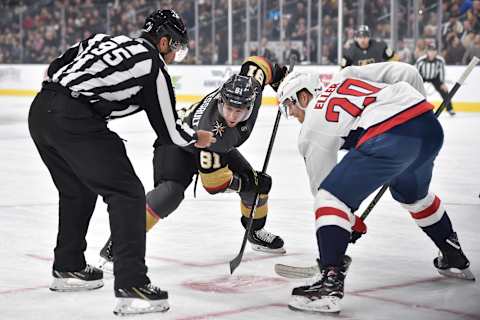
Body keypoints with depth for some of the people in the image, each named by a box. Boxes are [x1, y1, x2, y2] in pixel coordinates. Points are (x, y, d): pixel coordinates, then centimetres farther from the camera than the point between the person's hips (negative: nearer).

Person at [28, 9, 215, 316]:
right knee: (127, 193, -3)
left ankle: (68, 268, 39)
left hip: (40, 108, 9)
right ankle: (131, 286, -10)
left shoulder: (106, 40, 23)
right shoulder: (154, 67, 3)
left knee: (77, 190, 27)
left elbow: (56, 68, 22)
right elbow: (169, 132, 8)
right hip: (74, 120, -9)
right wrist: (197, 138, 26)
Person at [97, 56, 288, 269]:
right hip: (178, 143, -8)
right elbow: (213, 182, -32)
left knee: (256, 182, 4)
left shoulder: (250, 87, -28)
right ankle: (114, 247, -31)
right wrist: (248, 182, -25)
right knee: (171, 192, -32)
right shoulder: (212, 130, -42)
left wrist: (277, 76, 4)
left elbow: (255, 63, -3)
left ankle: (256, 233, 33)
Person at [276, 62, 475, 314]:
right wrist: (419, 104, 33)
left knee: (331, 196, 2)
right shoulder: (346, 77, 28)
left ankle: (330, 282, -10)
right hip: (429, 125, 8)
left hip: (389, 139, -7)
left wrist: (350, 221, 32)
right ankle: (455, 259, 48)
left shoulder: (310, 130, 14)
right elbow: (405, 72, 19)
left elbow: (321, 183, 19)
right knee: (413, 194, 35)